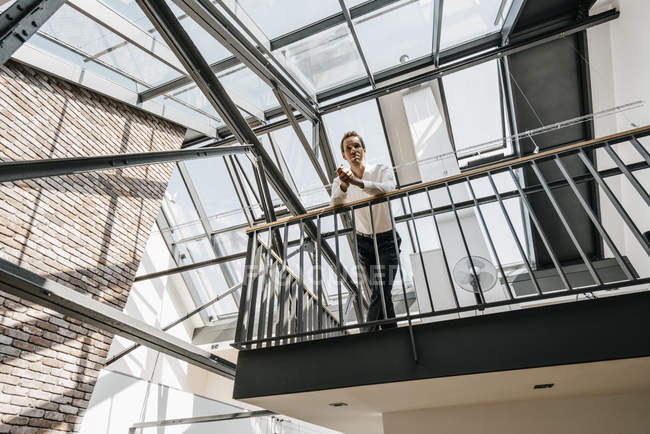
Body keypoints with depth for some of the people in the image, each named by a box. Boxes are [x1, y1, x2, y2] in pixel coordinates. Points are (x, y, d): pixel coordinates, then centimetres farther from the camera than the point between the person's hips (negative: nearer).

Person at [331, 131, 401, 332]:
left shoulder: (382, 170, -9)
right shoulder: (340, 180, -2)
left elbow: (388, 189, -32)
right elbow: (335, 206, -22)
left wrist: (358, 182, -48)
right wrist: (344, 186, -43)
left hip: (387, 240, -2)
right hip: (363, 242, 3)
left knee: (380, 290, -14)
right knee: (381, 292, 5)